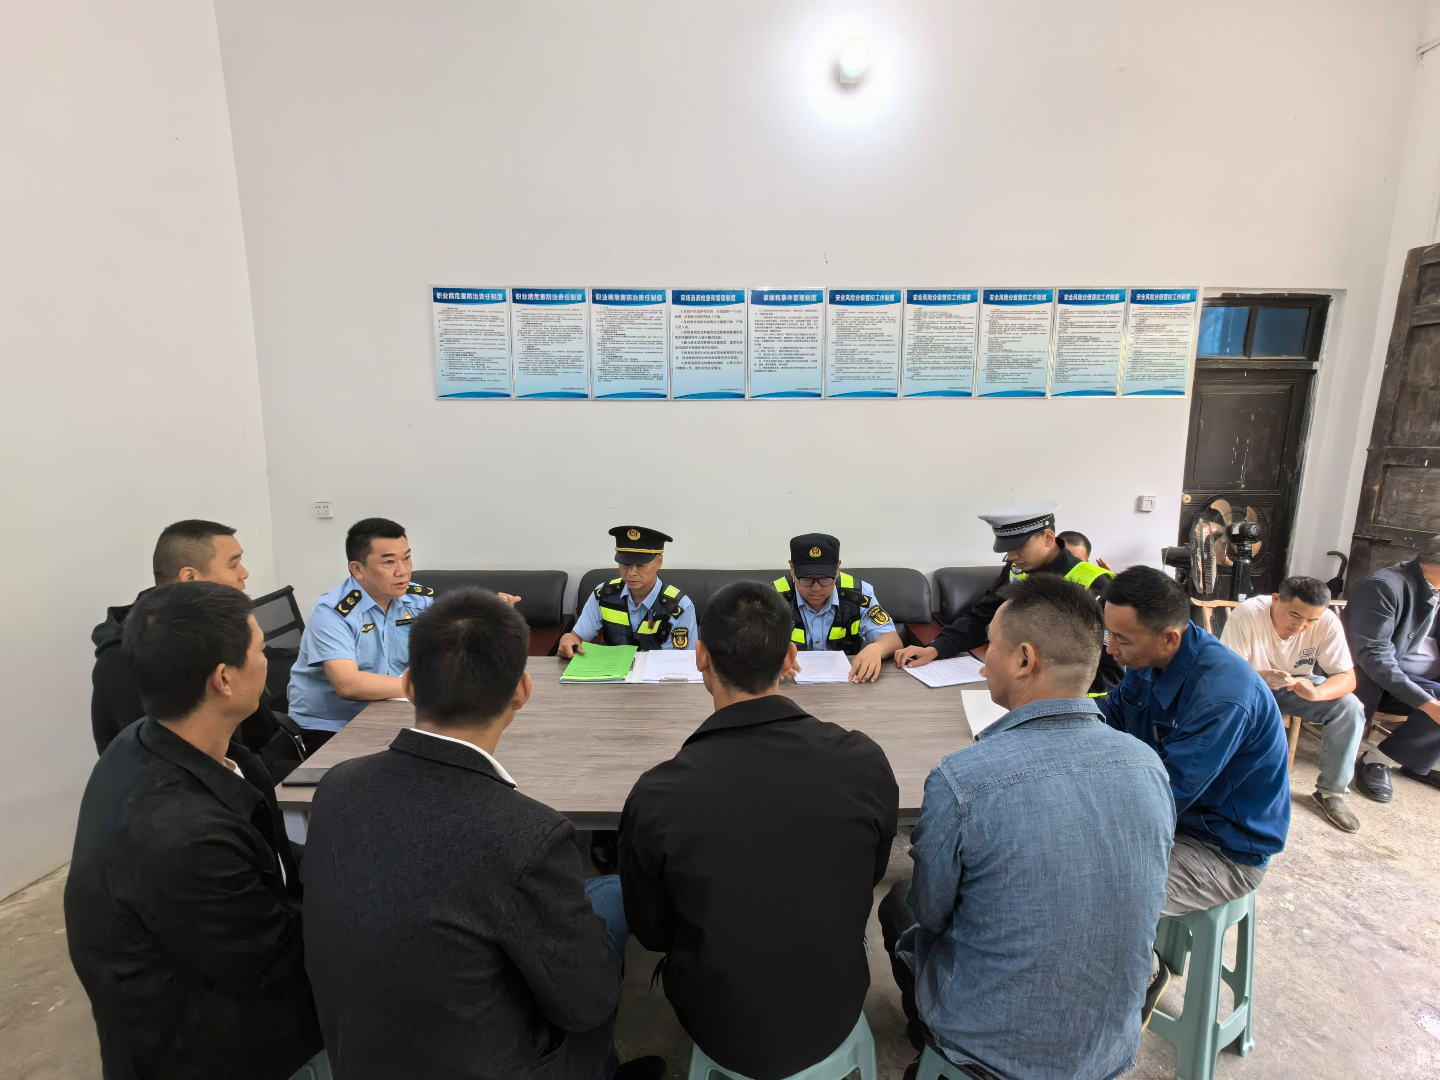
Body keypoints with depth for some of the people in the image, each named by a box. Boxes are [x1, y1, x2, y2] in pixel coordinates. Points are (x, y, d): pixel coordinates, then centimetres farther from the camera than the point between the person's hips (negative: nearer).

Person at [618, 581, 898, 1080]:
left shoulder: (656, 795, -29)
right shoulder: (865, 762, -25)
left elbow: (652, 933, -10)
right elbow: (871, 877, -4)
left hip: (721, 1034, -1)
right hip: (834, 1019, 2)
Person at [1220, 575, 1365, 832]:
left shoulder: (1328, 623, -19)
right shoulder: (1246, 615, -28)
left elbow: (1347, 677, -17)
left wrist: (1315, 692, -39)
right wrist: (1261, 676, -48)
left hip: (1296, 687, 4)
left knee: (1350, 707, -20)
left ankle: (1331, 791, -1)